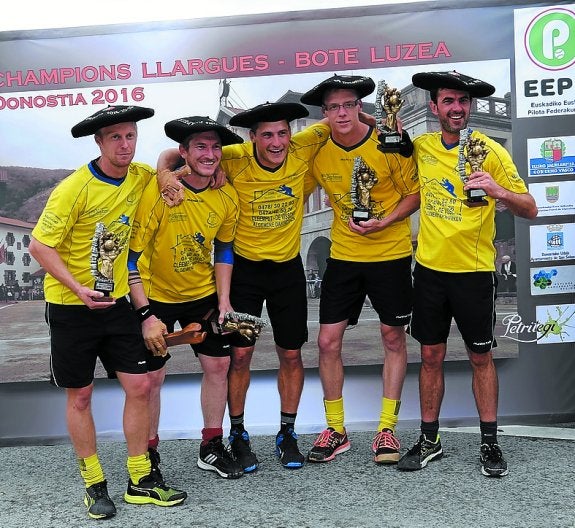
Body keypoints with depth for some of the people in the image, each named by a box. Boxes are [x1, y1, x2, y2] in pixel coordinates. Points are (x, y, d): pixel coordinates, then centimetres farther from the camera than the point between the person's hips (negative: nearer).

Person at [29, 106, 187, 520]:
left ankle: (141, 482, 18)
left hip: (116, 300, 5)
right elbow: (40, 245, -15)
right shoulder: (75, 188, -19)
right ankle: (95, 485, 22)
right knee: (80, 396, 7)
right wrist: (78, 288, -22)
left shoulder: (140, 176, -3)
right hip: (71, 305, -5)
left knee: (139, 386, 3)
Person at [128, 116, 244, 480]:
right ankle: (148, 454, 21)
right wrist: (146, 315, -23)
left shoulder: (227, 197, -9)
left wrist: (223, 299, -1)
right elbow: (131, 256, -21)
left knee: (218, 364, 7)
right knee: (152, 376, 1)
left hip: (203, 293, 5)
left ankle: (212, 448, 24)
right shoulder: (157, 192, -25)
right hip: (156, 296, -4)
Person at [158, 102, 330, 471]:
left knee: (291, 355, 9)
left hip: (288, 267, 2)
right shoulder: (235, 159, -19)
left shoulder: (302, 150, -13)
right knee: (240, 353, 0)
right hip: (244, 267, -2)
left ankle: (287, 434, 27)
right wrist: (165, 175, -32)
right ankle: (238, 435, 21)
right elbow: (172, 154, -12)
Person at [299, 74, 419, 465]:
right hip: (343, 256, 3)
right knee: (328, 341, 1)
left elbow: (415, 193, -5)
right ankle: (336, 430, 16)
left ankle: (387, 429, 21)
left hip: (391, 254, -2)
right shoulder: (317, 152, -4)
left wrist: (384, 222, -20)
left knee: (393, 338, 6)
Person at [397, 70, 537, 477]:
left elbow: (530, 209, -8)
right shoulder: (422, 147, 2)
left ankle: (490, 443, 21)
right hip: (430, 268, 3)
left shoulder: (490, 150, -9)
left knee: (481, 357, 8)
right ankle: (430, 440, 23)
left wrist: (497, 190, -30)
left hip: (474, 271, -3)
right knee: (431, 356, 10)